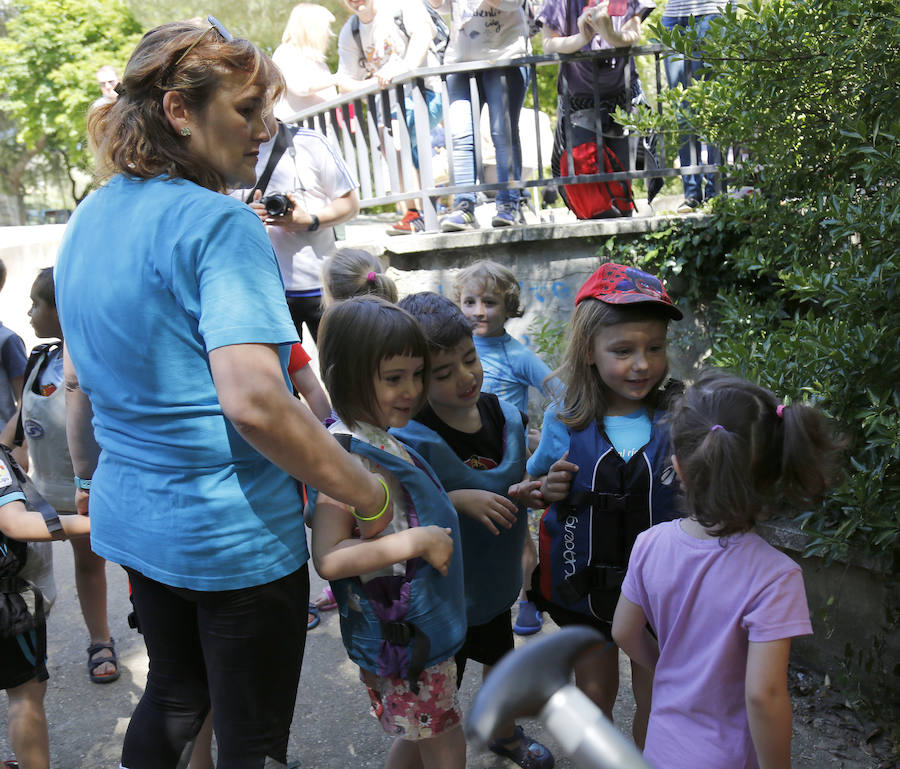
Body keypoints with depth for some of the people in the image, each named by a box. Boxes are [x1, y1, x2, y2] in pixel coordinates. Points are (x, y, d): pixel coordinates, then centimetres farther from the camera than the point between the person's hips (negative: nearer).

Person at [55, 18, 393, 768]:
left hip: (131, 519, 8)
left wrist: (91, 479, 28)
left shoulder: (90, 218, 6)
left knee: (172, 693, 29)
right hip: (237, 536, -8)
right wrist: (370, 495, -20)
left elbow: (78, 379, 15)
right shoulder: (220, 225, -20)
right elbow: (253, 402, -30)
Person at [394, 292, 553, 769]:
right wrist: (457, 500, -33)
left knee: (501, 662, 29)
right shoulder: (408, 439, -27)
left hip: (494, 578, 6)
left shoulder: (507, 417, -8)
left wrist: (529, 493, -15)